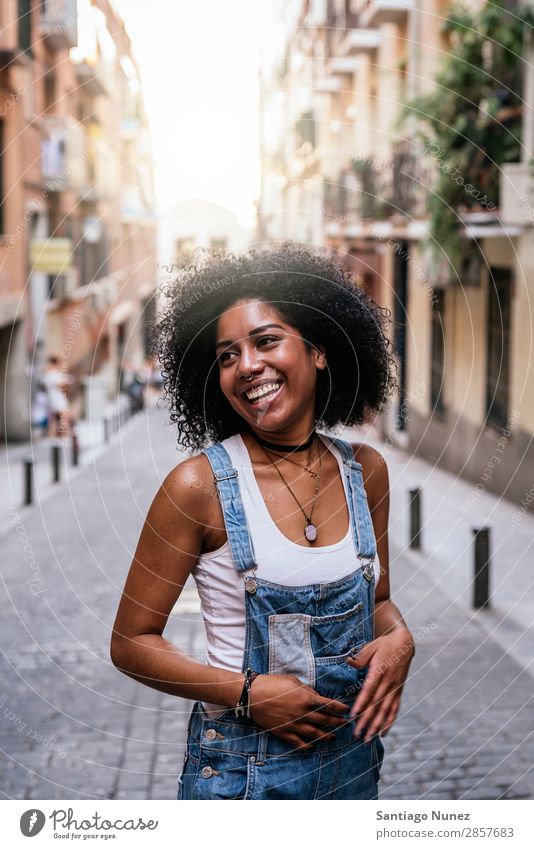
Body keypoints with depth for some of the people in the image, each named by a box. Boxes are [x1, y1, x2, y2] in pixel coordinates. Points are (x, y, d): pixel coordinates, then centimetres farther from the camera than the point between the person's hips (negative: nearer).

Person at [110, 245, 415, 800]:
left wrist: (399, 639, -9)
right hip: (241, 769, -4)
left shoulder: (365, 469, -2)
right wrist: (247, 692, -20)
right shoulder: (199, 484, -15)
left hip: (354, 756, 5)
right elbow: (131, 643, -9)